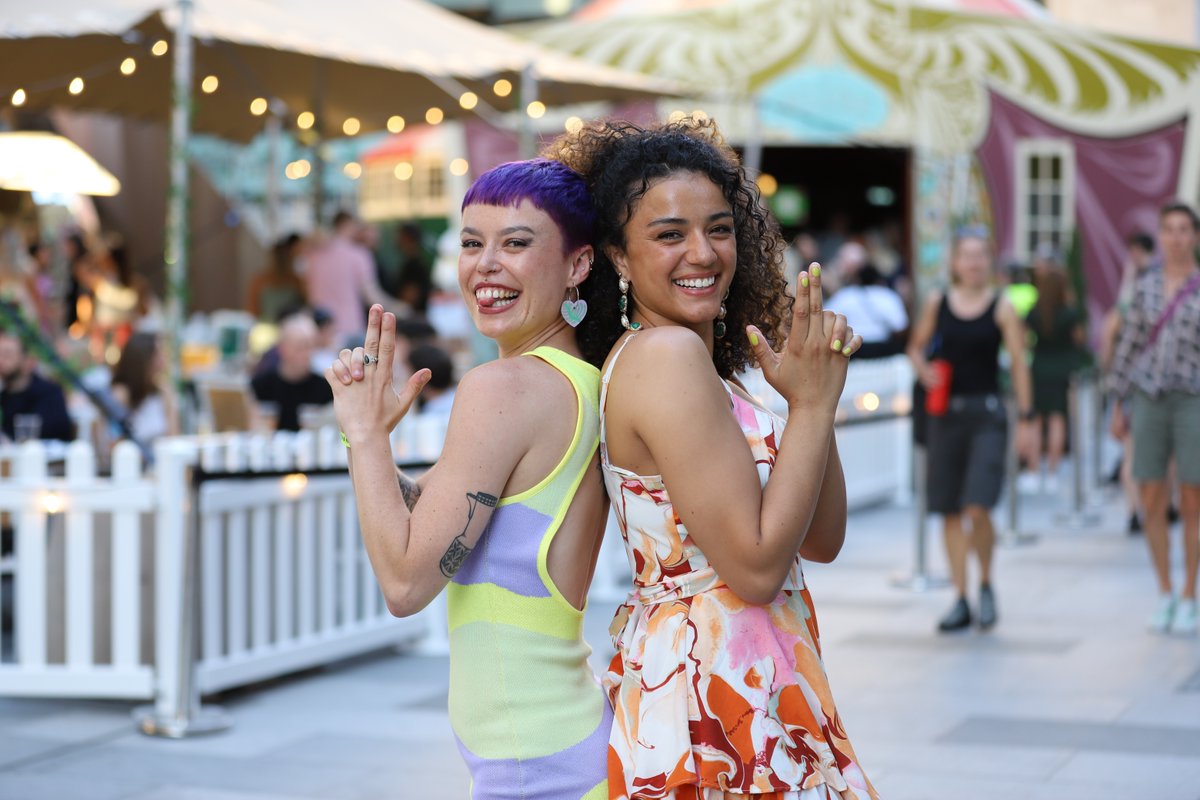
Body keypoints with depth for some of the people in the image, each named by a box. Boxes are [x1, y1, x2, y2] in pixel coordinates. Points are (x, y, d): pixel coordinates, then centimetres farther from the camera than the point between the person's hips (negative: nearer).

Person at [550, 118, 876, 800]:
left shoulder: (704, 364, 11)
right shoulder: (666, 354, -17)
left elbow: (821, 540, 9)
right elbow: (756, 567, -21)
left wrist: (814, 395, -4)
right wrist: (813, 404, -15)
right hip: (715, 694, -10)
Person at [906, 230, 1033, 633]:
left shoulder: (1001, 307, -2)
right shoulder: (936, 303, 5)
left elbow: (1019, 362, -1)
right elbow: (916, 347, 17)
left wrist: (1025, 415, -4)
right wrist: (923, 370, -4)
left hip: (987, 413, -3)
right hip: (946, 413, 3)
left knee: (977, 508, -14)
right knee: (950, 512, 5)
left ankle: (985, 585, 10)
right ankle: (960, 600, 16)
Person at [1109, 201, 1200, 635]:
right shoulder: (1146, 286, 7)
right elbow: (1130, 347, 11)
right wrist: (1119, 406, 8)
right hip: (1150, 402, 3)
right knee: (1152, 504, 1)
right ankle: (1164, 595, 17)